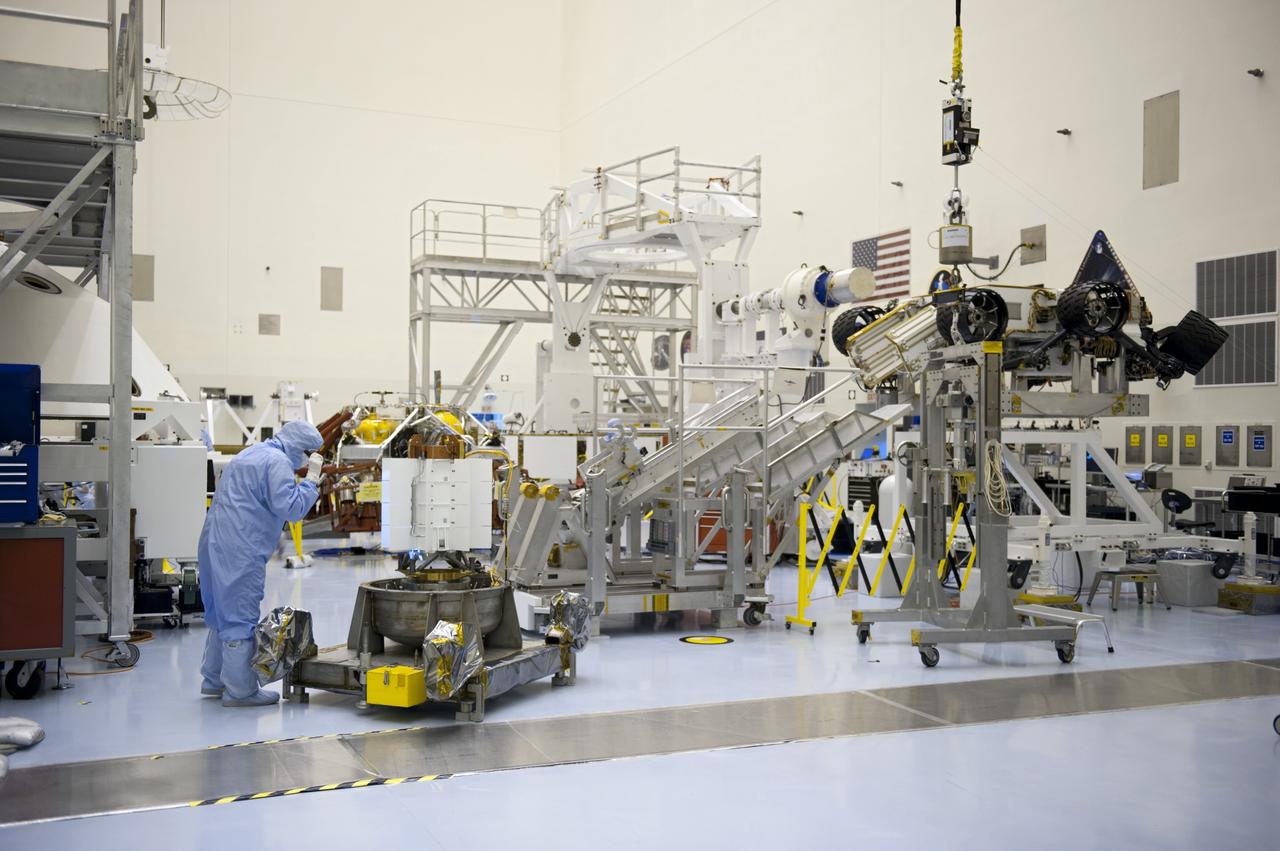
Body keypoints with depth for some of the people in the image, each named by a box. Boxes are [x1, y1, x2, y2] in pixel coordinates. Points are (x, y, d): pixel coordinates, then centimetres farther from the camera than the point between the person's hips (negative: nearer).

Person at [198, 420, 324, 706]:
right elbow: (291, 509, -16)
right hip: (240, 551, -10)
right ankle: (240, 690, 0)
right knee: (241, 617, -5)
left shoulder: (250, 453, 22)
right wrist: (311, 479, -7)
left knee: (223, 612, 18)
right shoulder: (278, 461, -10)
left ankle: (214, 680, 27)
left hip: (215, 543, 10)